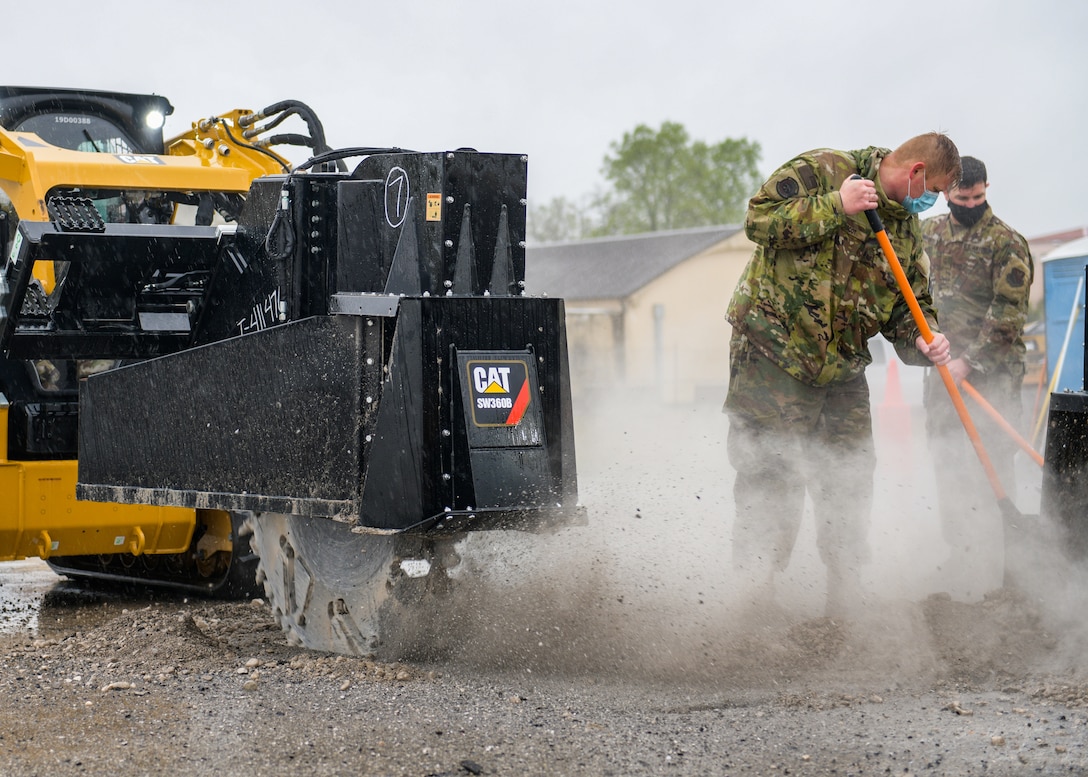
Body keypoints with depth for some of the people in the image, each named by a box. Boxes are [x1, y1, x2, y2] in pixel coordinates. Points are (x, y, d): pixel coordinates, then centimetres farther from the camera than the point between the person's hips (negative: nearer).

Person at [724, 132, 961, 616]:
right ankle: (754, 590, -1)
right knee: (771, 477, -8)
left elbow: (906, 308, 15)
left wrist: (922, 341, -7)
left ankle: (845, 596, 22)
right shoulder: (821, 172, -7)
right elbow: (759, 219, -17)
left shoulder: (907, 230, 14)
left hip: (842, 370, 7)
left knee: (850, 481, 10)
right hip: (773, 357, -7)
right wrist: (835, 207, -23)